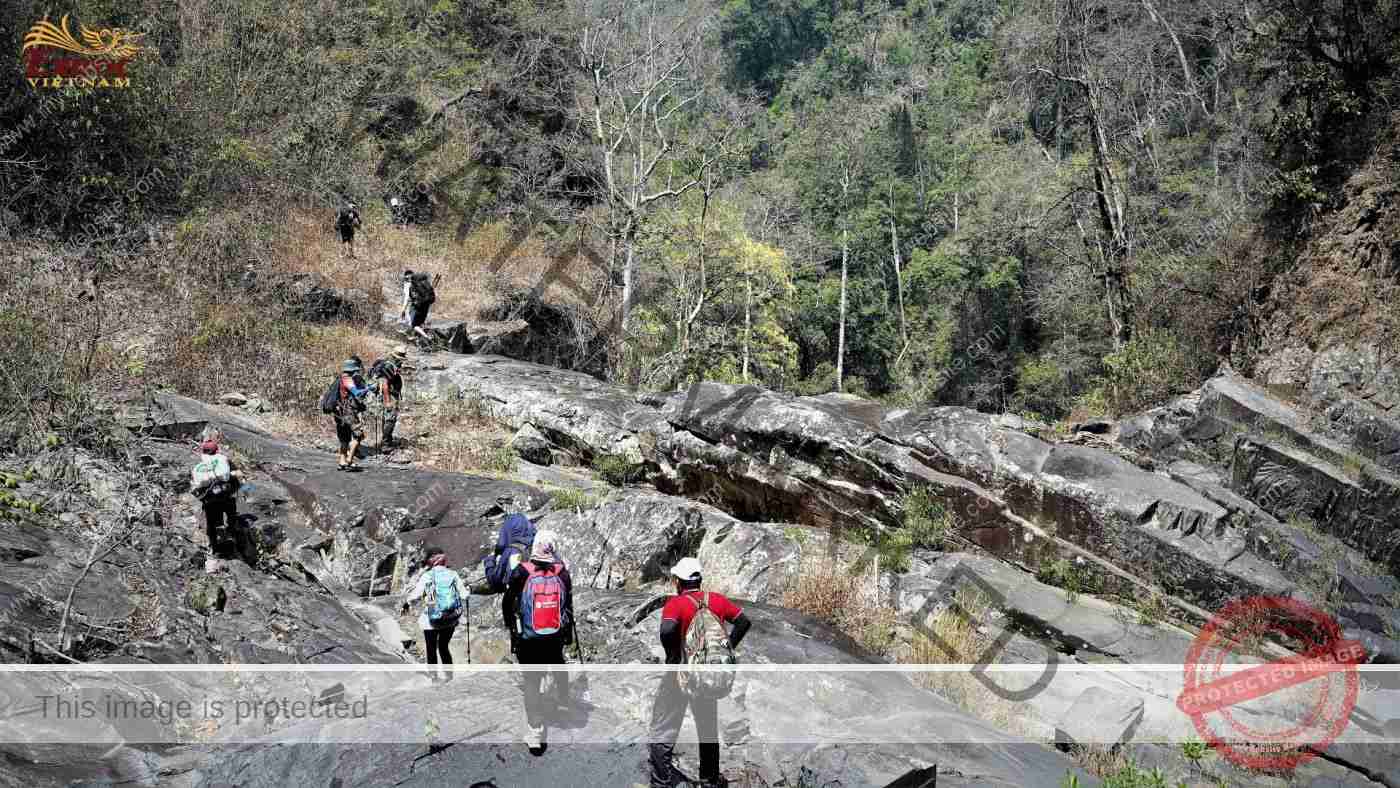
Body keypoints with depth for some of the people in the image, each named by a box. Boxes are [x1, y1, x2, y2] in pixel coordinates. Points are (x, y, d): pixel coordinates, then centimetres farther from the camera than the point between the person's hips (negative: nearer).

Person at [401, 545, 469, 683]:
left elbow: (415, 595, -10)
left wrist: (406, 603, 9)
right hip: (452, 618, 3)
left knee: (431, 648, 15)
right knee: (443, 646, 21)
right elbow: (464, 595, -1)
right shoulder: (453, 574, 0)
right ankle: (448, 673, 20)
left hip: (432, 620, -3)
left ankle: (433, 674, 10)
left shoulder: (426, 576, -7)